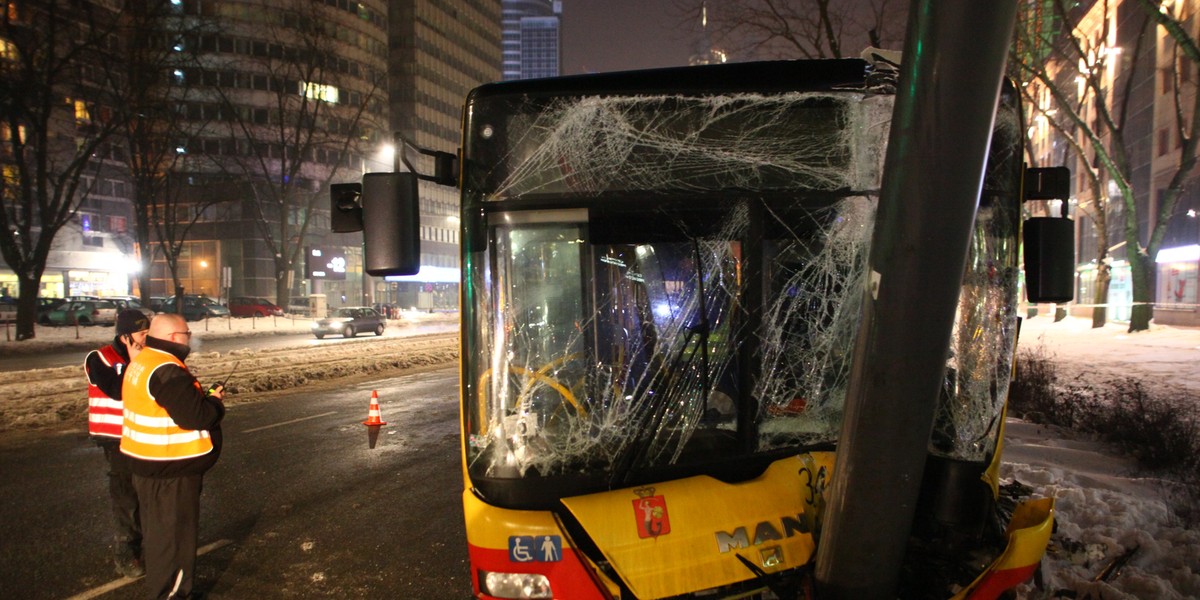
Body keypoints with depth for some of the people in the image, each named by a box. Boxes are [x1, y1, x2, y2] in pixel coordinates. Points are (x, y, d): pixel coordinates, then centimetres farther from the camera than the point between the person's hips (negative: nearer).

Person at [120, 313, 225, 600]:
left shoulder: (143, 362, 9)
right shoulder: (166, 370, -24)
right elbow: (193, 416, -28)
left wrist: (203, 397, 6)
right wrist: (215, 402, -10)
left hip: (150, 465, 11)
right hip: (170, 471, -11)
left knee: (159, 531, 24)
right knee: (174, 534, 2)